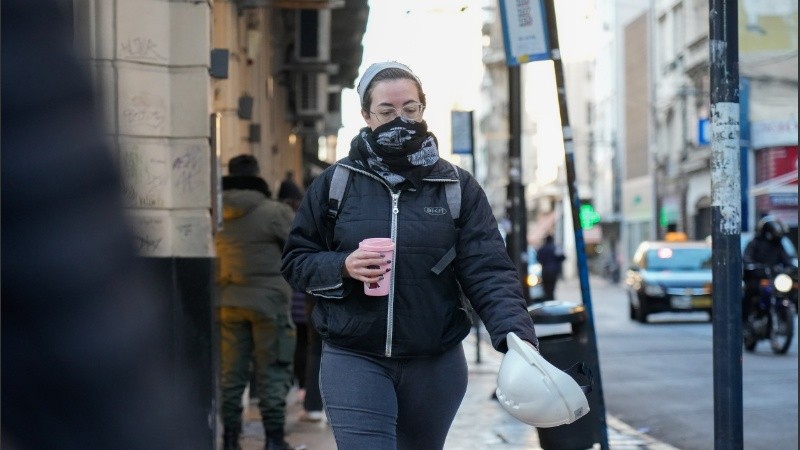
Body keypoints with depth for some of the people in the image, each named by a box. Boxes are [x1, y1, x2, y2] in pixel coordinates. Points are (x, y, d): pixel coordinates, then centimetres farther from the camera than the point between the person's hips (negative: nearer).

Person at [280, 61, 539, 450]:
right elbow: (295, 260, 5)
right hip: (354, 361, -1)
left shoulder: (457, 186, 1)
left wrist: (516, 335, -24)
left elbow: (488, 271, -7)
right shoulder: (336, 183, 1)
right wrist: (342, 267, -16)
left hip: (436, 364, 2)